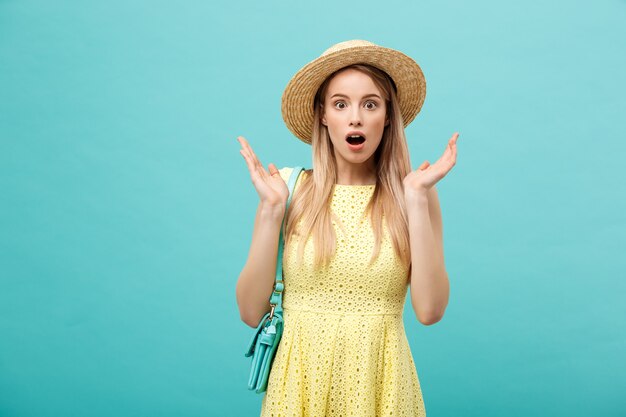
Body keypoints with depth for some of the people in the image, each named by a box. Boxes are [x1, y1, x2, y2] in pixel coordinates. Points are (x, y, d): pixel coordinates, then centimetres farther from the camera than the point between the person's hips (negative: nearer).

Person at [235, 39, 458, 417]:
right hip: (301, 379, 0)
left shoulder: (416, 193, -4)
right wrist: (271, 210, -15)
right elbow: (251, 311, -7)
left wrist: (416, 200, -17)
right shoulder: (289, 188, -5)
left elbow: (429, 310, -14)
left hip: (380, 383, 0)